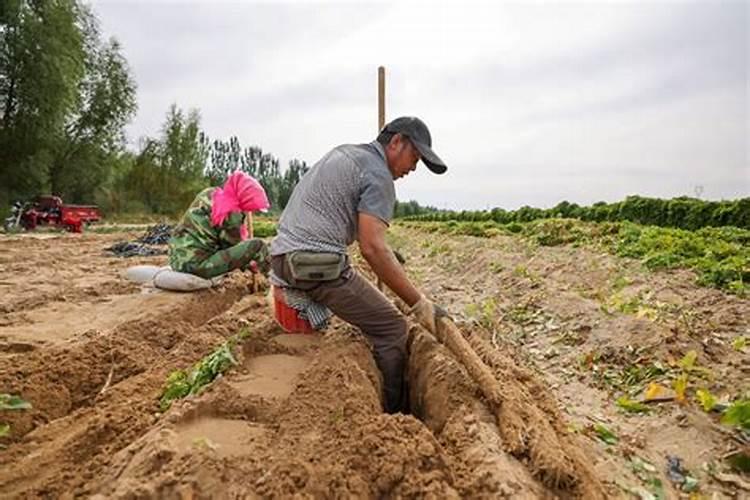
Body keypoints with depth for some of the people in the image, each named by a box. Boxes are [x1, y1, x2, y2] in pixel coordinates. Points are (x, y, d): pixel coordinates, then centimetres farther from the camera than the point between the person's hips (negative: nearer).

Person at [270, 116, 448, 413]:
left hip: (281, 255, 9)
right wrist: (420, 304, -16)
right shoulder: (378, 176, -8)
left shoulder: (344, 153, 19)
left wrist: (384, 252, 28)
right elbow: (372, 248, -19)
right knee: (391, 329, 1)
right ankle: (393, 412, 9)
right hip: (317, 264, -9)